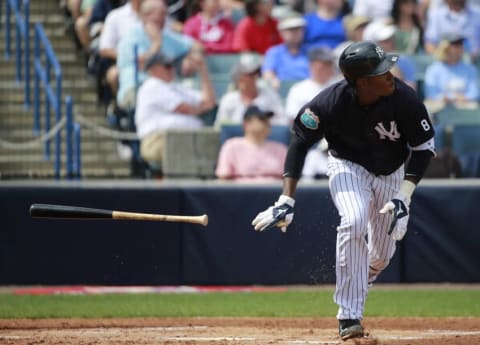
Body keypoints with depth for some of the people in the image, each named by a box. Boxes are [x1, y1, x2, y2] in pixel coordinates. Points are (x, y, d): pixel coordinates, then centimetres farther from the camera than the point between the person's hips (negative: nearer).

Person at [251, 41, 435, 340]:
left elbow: (424, 147, -16)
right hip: (348, 166, -2)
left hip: (392, 173, 3)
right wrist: (286, 200, -25)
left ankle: (354, 290, 43)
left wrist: (404, 196, -25)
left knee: (382, 255, 7)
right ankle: (350, 317, -22)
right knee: (354, 222, -30)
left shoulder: (405, 99, -29)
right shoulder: (331, 102, -31)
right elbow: (300, 141, -18)